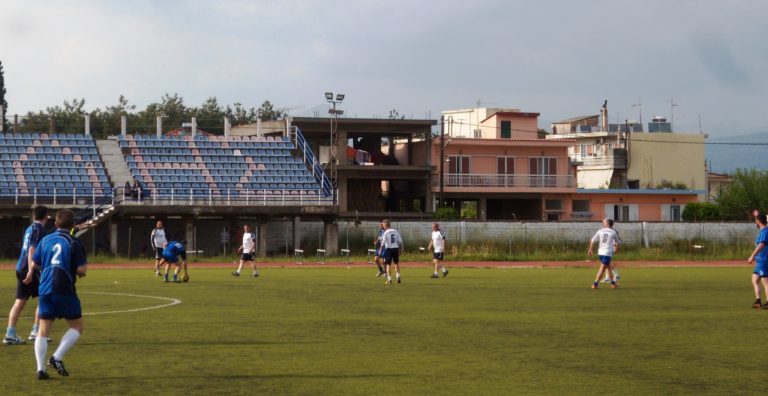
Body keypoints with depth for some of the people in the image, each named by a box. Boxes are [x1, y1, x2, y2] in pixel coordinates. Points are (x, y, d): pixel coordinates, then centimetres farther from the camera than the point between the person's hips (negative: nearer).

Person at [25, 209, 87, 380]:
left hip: (45, 290, 4)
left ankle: (40, 368, -3)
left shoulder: (45, 240, 9)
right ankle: (57, 357, -7)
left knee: (43, 331, 7)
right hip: (64, 291, -4)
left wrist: (30, 275, 40)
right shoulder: (73, 243, -6)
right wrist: (81, 272, 12)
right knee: (77, 327, 9)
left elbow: (34, 263, 18)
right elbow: (81, 270, -12)